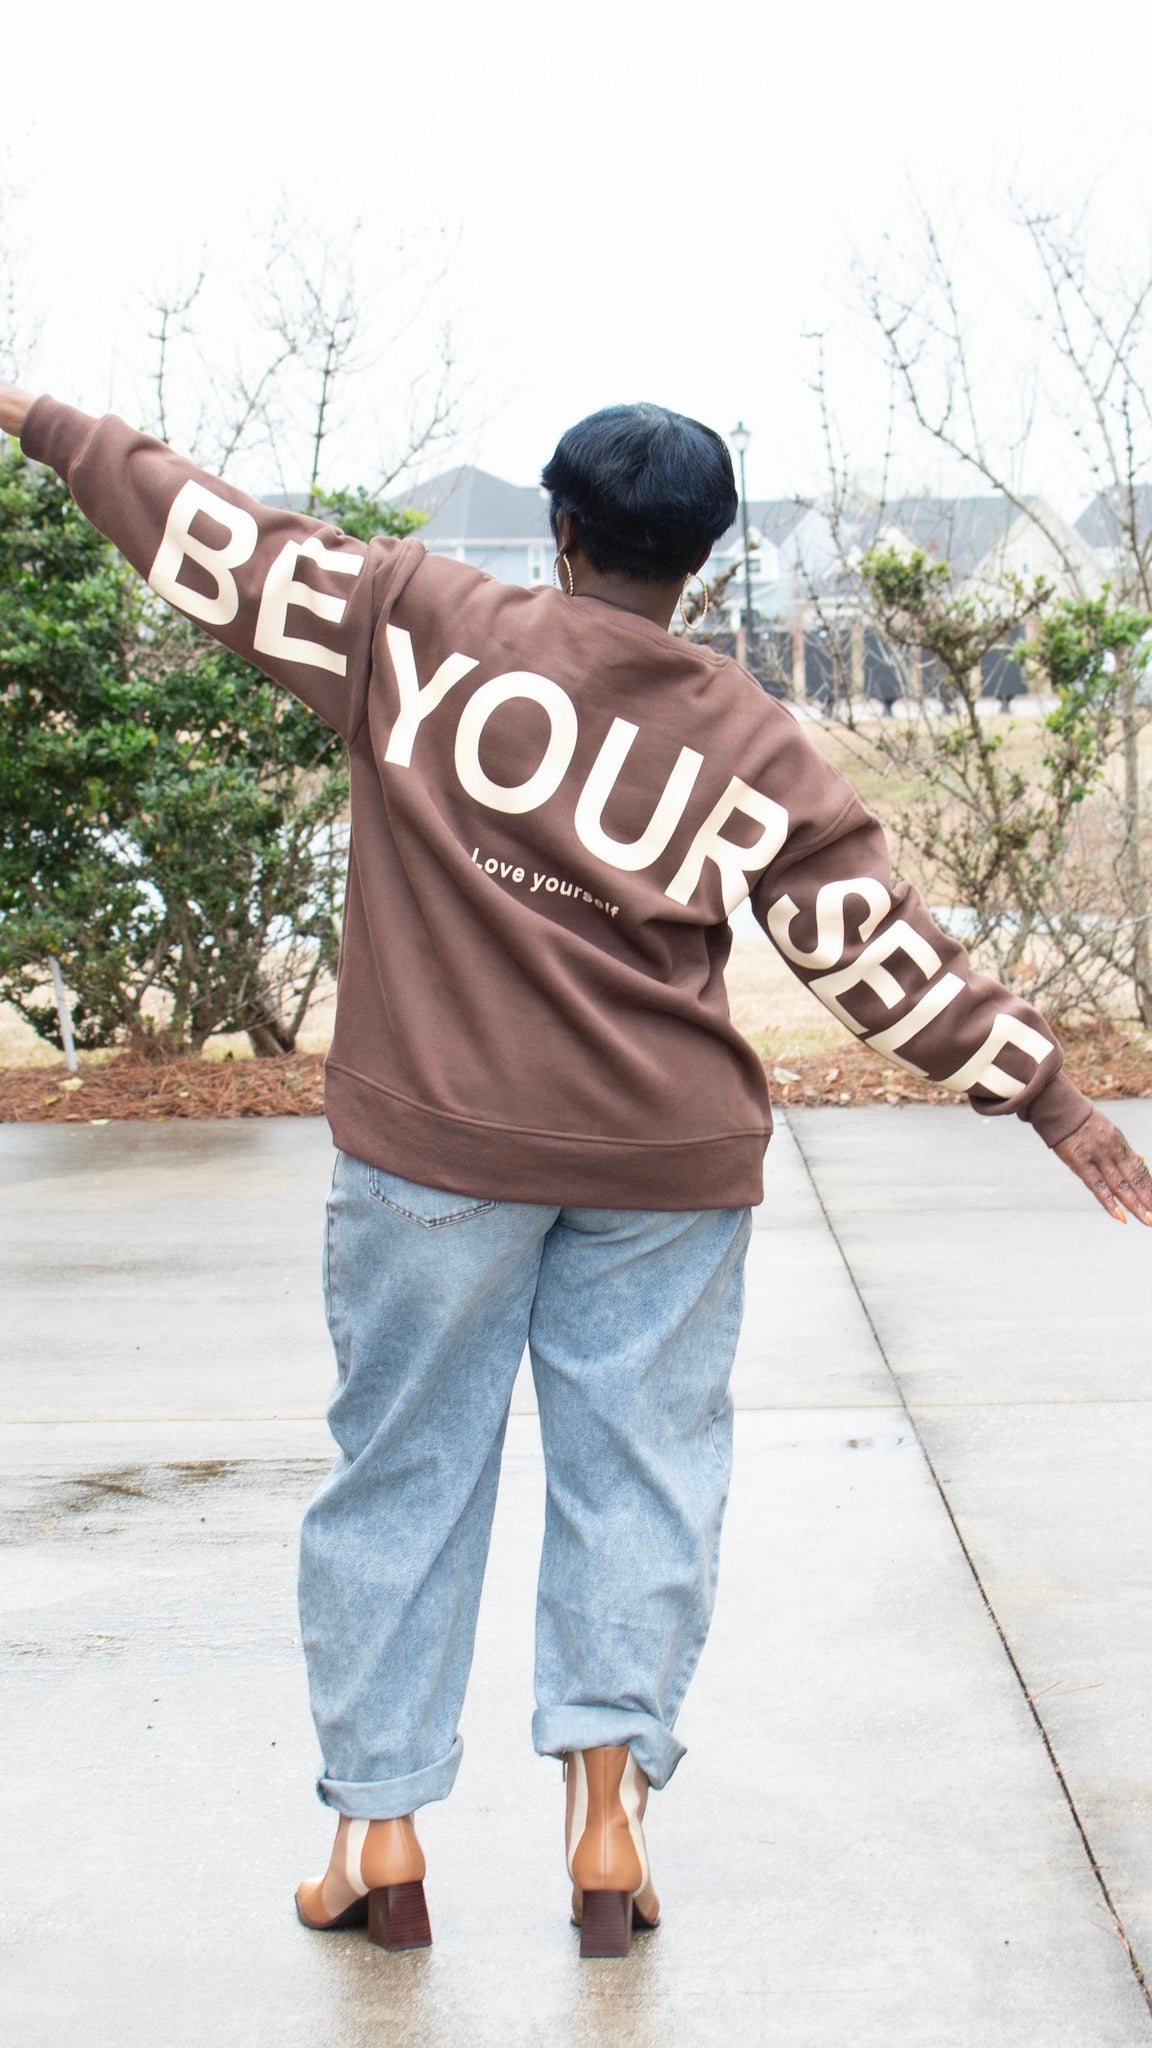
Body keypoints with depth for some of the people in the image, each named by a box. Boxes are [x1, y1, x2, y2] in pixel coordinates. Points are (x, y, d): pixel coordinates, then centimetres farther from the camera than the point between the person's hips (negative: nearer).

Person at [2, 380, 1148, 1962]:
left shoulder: (419, 625, -3)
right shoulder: (762, 755, 2)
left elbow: (226, 546, 1)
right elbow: (893, 959, 3)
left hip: (434, 1140, -1)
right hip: (668, 1168, 1)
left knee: (404, 1469, 8)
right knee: (639, 1473, 10)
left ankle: (379, 1831, 13)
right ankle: (608, 1811, 6)